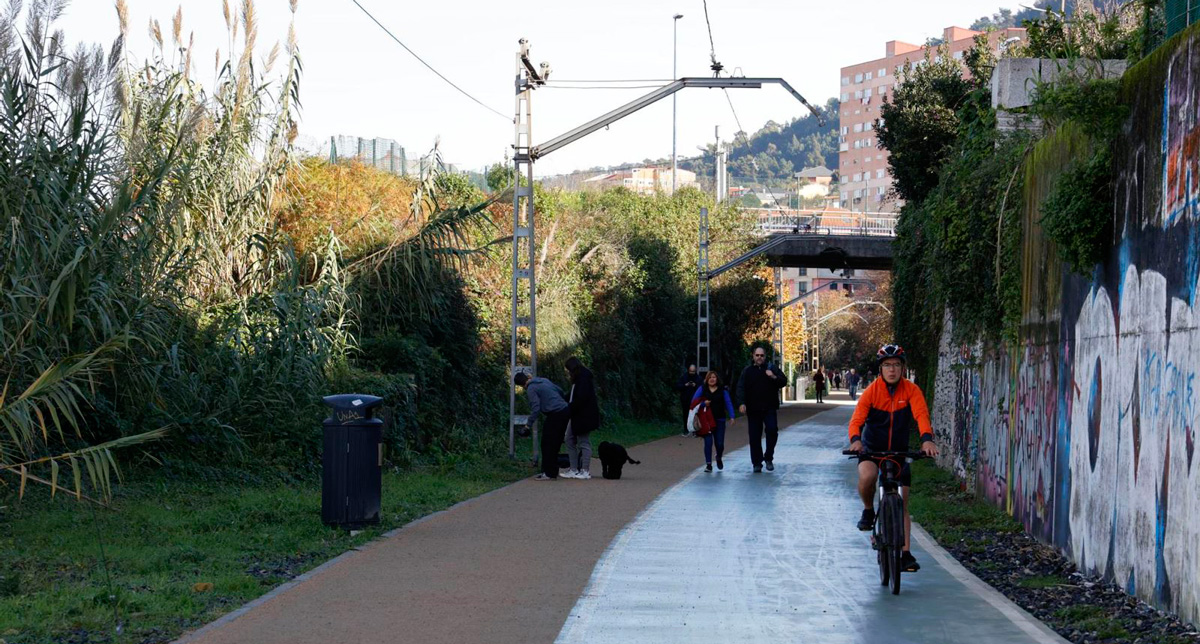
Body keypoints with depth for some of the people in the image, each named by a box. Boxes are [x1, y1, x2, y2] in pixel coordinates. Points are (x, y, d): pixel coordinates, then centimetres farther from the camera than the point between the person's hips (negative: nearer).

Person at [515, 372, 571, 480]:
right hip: (565, 410, 9)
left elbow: (535, 408, -15)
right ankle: (552, 471, 20)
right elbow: (560, 391, 22)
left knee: (547, 444, -1)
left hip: (555, 414, -9)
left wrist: (529, 425, -10)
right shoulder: (543, 380, 16)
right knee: (555, 444, 14)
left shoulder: (531, 389, -8)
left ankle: (549, 473, 0)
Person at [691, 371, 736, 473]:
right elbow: (694, 401, 1)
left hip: (719, 420, 1)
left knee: (720, 443, 1)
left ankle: (719, 458, 33)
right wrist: (703, 403, -17)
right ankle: (708, 464, 0)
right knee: (708, 442, -8)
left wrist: (731, 417, -7)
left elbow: (728, 403, 2)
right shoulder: (702, 389, 3)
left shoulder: (722, 390, 4)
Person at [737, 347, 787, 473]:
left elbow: (783, 381, 5)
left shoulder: (771, 368, 7)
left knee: (772, 429, -16)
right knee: (754, 437, 1)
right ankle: (757, 463, 9)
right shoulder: (747, 371, 7)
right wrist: (742, 403, -14)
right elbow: (741, 387, 0)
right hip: (753, 409, 1)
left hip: (769, 407, -1)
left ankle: (768, 458, 2)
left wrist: (774, 377, -15)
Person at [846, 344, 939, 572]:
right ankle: (868, 511, -5)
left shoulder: (911, 390, -10)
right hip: (872, 449, -2)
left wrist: (927, 438, -43)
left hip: (899, 451, 2)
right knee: (866, 476, -35)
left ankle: (905, 554, 6)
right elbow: (857, 419, -22)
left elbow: (921, 414, -24)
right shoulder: (871, 391, -13)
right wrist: (855, 439, -44)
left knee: (902, 503, 1)